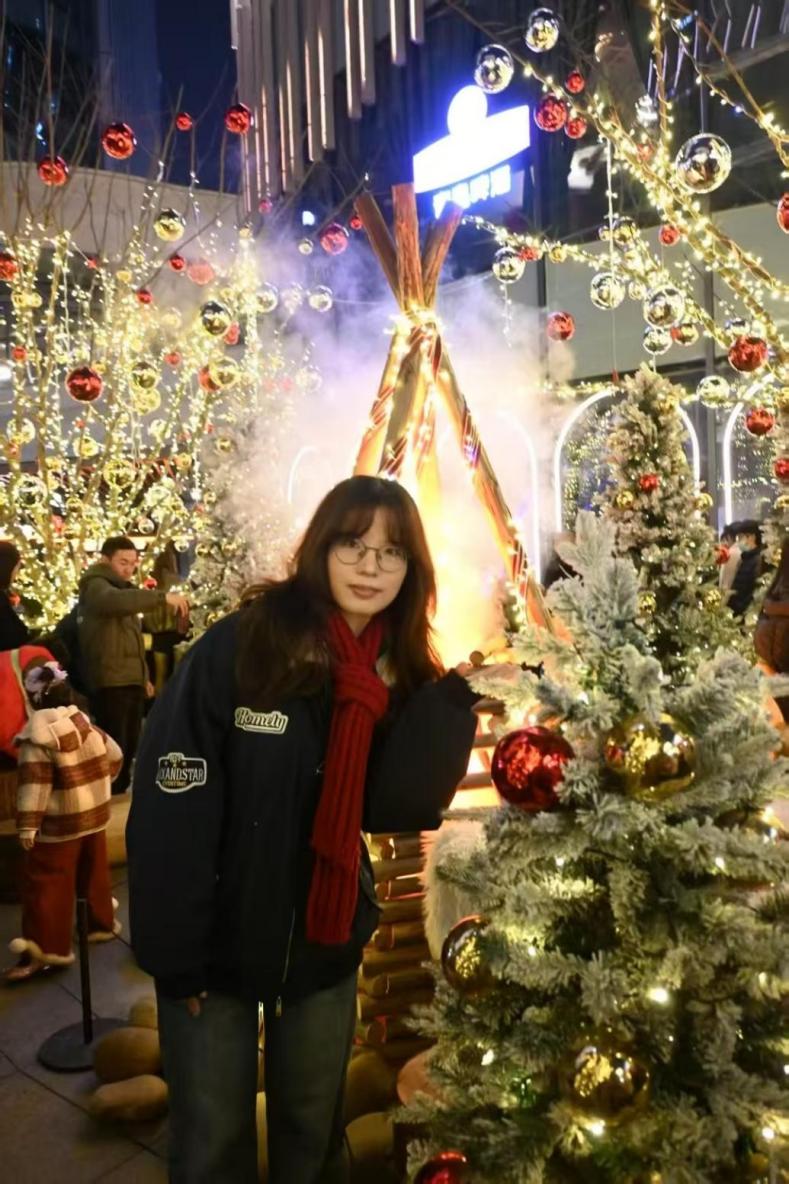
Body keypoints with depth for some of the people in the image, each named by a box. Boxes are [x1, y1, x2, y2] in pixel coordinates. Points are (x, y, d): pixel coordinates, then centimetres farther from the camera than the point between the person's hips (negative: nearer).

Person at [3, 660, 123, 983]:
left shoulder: (38, 737, -15)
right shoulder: (86, 724, 4)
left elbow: (35, 784, -21)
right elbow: (114, 757, 11)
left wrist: (27, 825, -18)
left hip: (60, 824, -7)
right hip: (95, 814, 7)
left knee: (46, 883, 0)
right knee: (94, 873, 20)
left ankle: (48, 949, 1)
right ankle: (102, 923, 33)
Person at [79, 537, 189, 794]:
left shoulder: (123, 588, 23)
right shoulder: (96, 587, -7)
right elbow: (116, 601, -34)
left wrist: (143, 676, 24)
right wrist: (162, 597, -40)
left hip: (131, 682, 9)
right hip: (110, 683, -9)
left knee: (129, 746, 15)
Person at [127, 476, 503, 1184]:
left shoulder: (403, 674, -5)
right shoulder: (239, 646, -20)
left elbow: (400, 809, -14)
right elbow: (170, 808, -19)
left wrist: (448, 704, -23)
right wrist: (175, 953, -17)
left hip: (326, 939, 4)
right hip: (217, 940, -3)